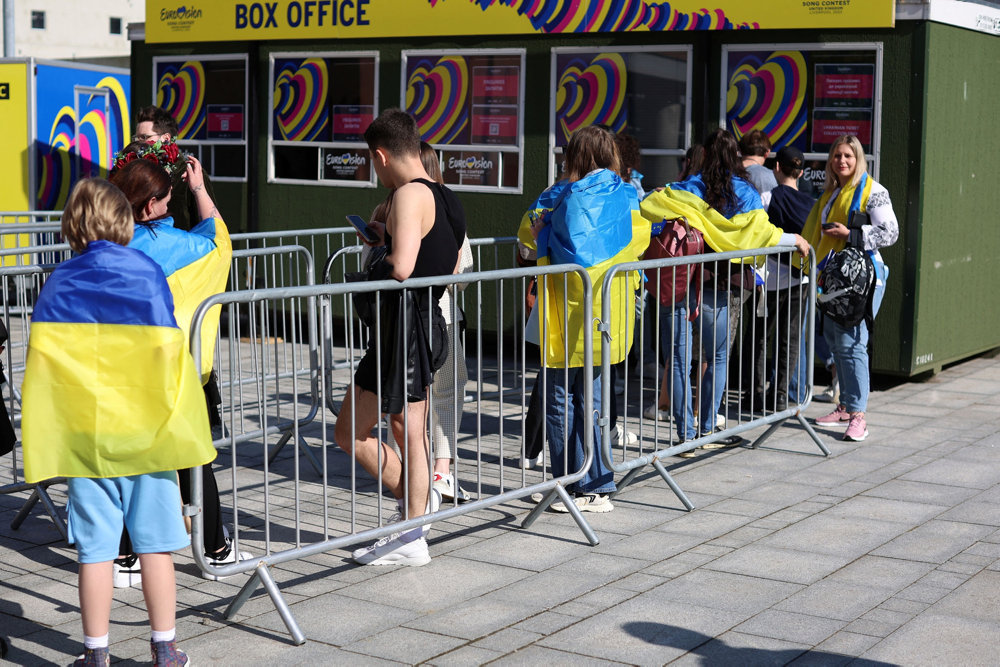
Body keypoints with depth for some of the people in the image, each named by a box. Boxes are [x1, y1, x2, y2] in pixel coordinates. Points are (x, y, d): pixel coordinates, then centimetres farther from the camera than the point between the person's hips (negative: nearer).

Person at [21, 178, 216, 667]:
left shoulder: (59, 283, 1)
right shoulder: (148, 273, -2)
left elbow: (41, 360, 0)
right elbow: (166, 352, -4)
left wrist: (49, 439, 8)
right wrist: (173, 422, 6)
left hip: (84, 437, 1)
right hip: (147, 431, 0)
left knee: (95, 548, 6)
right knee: (155, 543, 7)